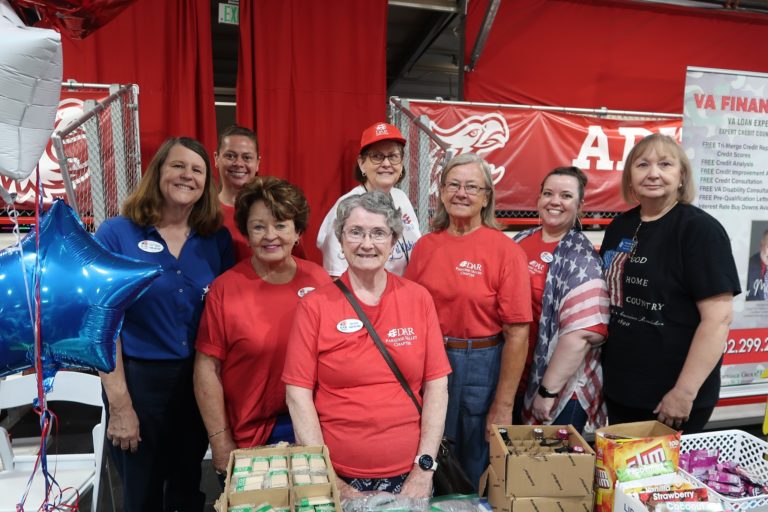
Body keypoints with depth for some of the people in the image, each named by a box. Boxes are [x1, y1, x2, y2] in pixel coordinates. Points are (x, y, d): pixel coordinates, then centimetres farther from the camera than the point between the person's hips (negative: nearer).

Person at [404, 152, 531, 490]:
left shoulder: (505, 250, -11)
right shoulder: (425, 246, 1)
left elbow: (517, 333, -11)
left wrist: (503, 406, -10)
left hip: (481, 365, -3)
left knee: (475, 470, 16)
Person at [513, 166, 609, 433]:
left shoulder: (581, 258, -13)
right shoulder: (521, 240, 4)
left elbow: (582, 332, -23)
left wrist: (548, 390, -21)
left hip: (562, 391, -5)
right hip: (513, 380, 5)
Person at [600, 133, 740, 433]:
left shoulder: (700, 229, -13)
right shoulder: (620, 227, 6)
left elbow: (718, 317, -18)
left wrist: (685, 391, -20)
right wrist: (600, 368, 11)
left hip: (670, 396, -6)